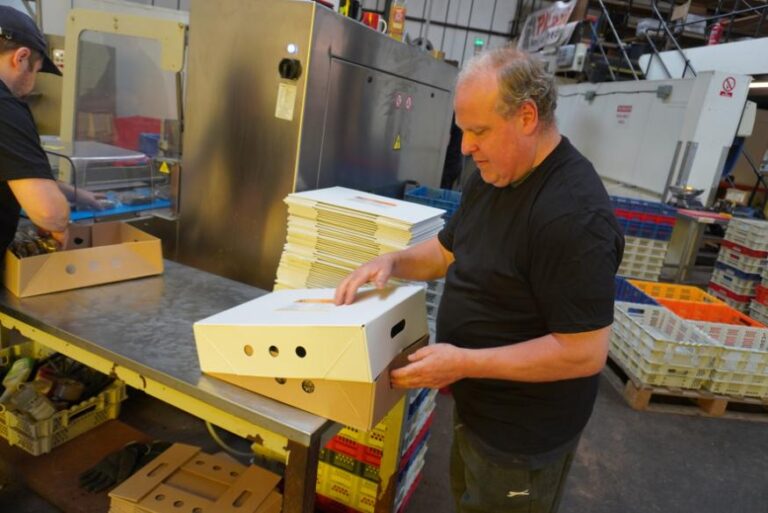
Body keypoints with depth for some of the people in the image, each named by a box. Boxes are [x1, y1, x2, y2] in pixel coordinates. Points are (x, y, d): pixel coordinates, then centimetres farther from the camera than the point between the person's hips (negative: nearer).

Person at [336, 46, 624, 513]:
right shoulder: (492, 177, -1)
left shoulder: (574, 214, -30)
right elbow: (448, 250, 10)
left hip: (522, 433, -8)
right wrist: (392, 262, -8)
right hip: (478, 405, 8)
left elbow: (586, 352, -29)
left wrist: (464, 362, -29)